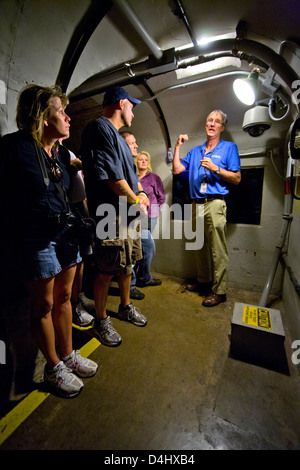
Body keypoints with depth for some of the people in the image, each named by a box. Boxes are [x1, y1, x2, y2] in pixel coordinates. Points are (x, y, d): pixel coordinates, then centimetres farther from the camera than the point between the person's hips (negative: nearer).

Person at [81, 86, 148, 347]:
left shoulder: (116, 134, 22)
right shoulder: (100, 128, -10)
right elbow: (112, 176, -19)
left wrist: (140, 194, 5)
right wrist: (136, 201, -8)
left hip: (129, 214, 10)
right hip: (112, 215, -10)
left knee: (127, 264, 18)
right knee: (106, 272, 1)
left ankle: (126, 308, 37)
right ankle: (101, 321, 22)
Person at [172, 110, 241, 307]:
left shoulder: (229, 147, 8)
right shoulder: (195, 151, 22)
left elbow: (237, 178, -1)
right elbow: (177, 169, 13)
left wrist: (215, 168, -11)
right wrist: (178, 146, 11)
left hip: (214, 203, -5)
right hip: (196, 204, 5)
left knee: (218, 250, -7)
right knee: (200, 247, 12)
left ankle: (219, 291, 3)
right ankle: (204, 281, 27)